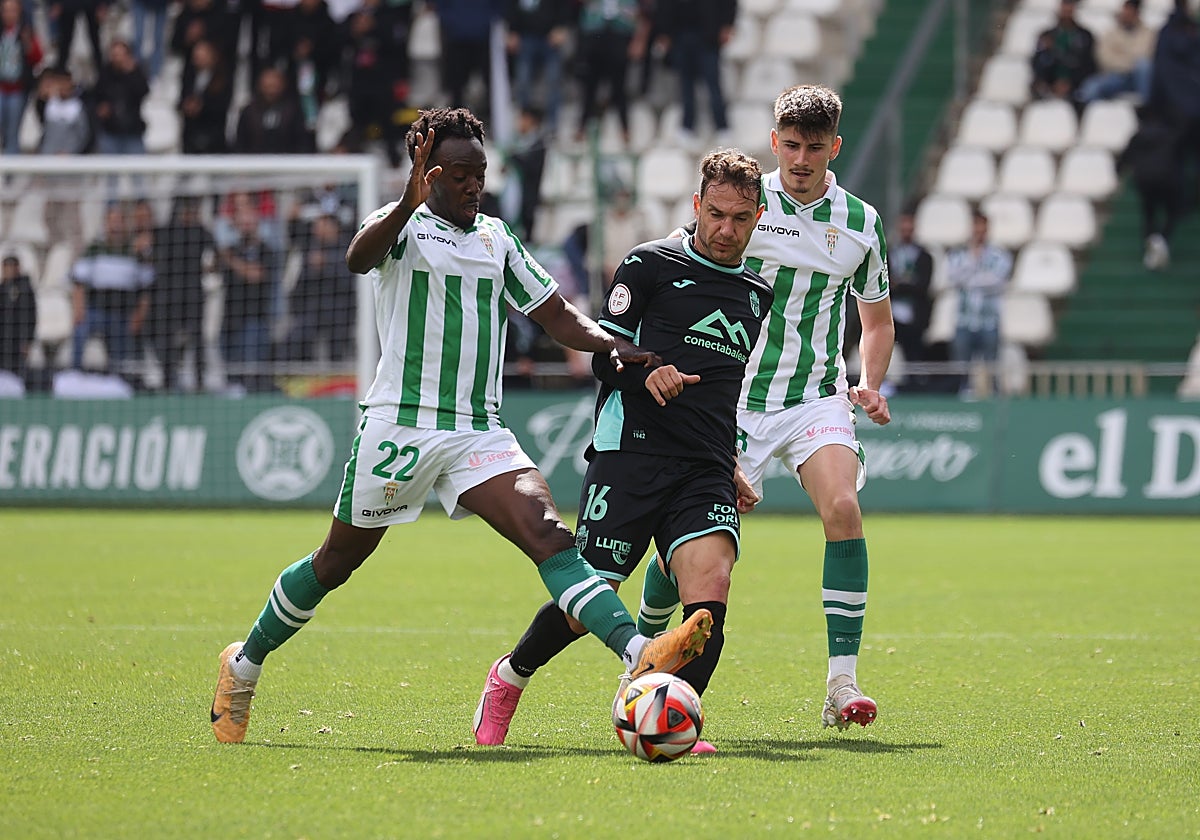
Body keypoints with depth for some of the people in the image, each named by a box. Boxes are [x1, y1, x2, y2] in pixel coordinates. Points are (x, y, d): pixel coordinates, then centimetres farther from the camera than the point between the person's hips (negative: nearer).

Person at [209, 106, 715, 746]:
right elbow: (359, 257, -28)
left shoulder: (496, 238, 15)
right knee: (337, 562, 10)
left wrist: (613, 344, -2)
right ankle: (245, 664, 33)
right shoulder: (403, 226, -4)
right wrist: (409, 202, -46)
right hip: (399, 426, -4)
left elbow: (557, 317, 18)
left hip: (479, 433, 4)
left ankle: (639, 654, -37)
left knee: (549, 535, -18)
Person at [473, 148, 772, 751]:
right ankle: (510, 676, 24)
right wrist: (648, 373, -21)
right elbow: (602, 355, -1)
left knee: (711, 586, -20)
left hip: (707, 474, 4)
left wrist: (737, 464, 27)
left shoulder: (759, 295, 20)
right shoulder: (651, 264, 3)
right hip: (630, 453, -4)